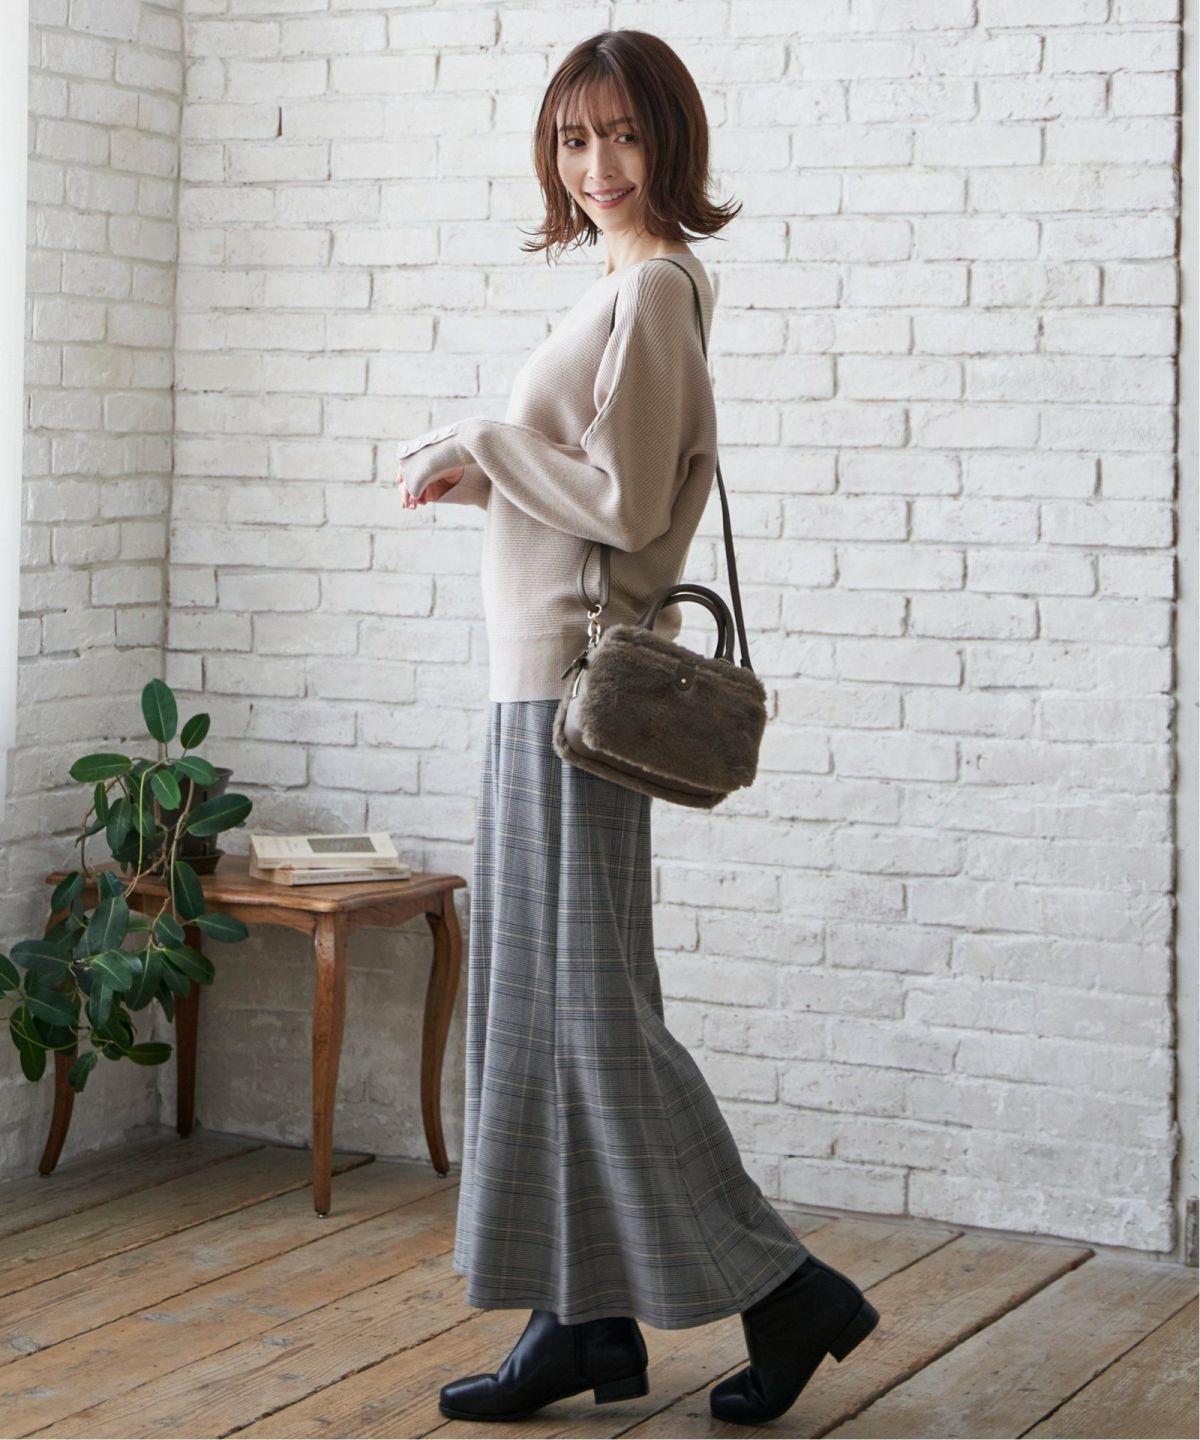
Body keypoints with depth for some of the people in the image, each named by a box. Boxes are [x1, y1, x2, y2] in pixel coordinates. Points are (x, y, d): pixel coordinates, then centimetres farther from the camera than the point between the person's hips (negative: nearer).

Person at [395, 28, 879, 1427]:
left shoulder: (652, 285, -12)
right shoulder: (626, 287, 17)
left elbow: (624, 499, -18)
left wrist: (477, 447, -8)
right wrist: (472, 468, 9)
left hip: (578, 678, -10)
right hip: (542, 678, 10)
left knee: (587, 999, -6)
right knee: (537, 998, 10)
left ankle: (779, 1290, 3)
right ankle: (587, 1318, 16)